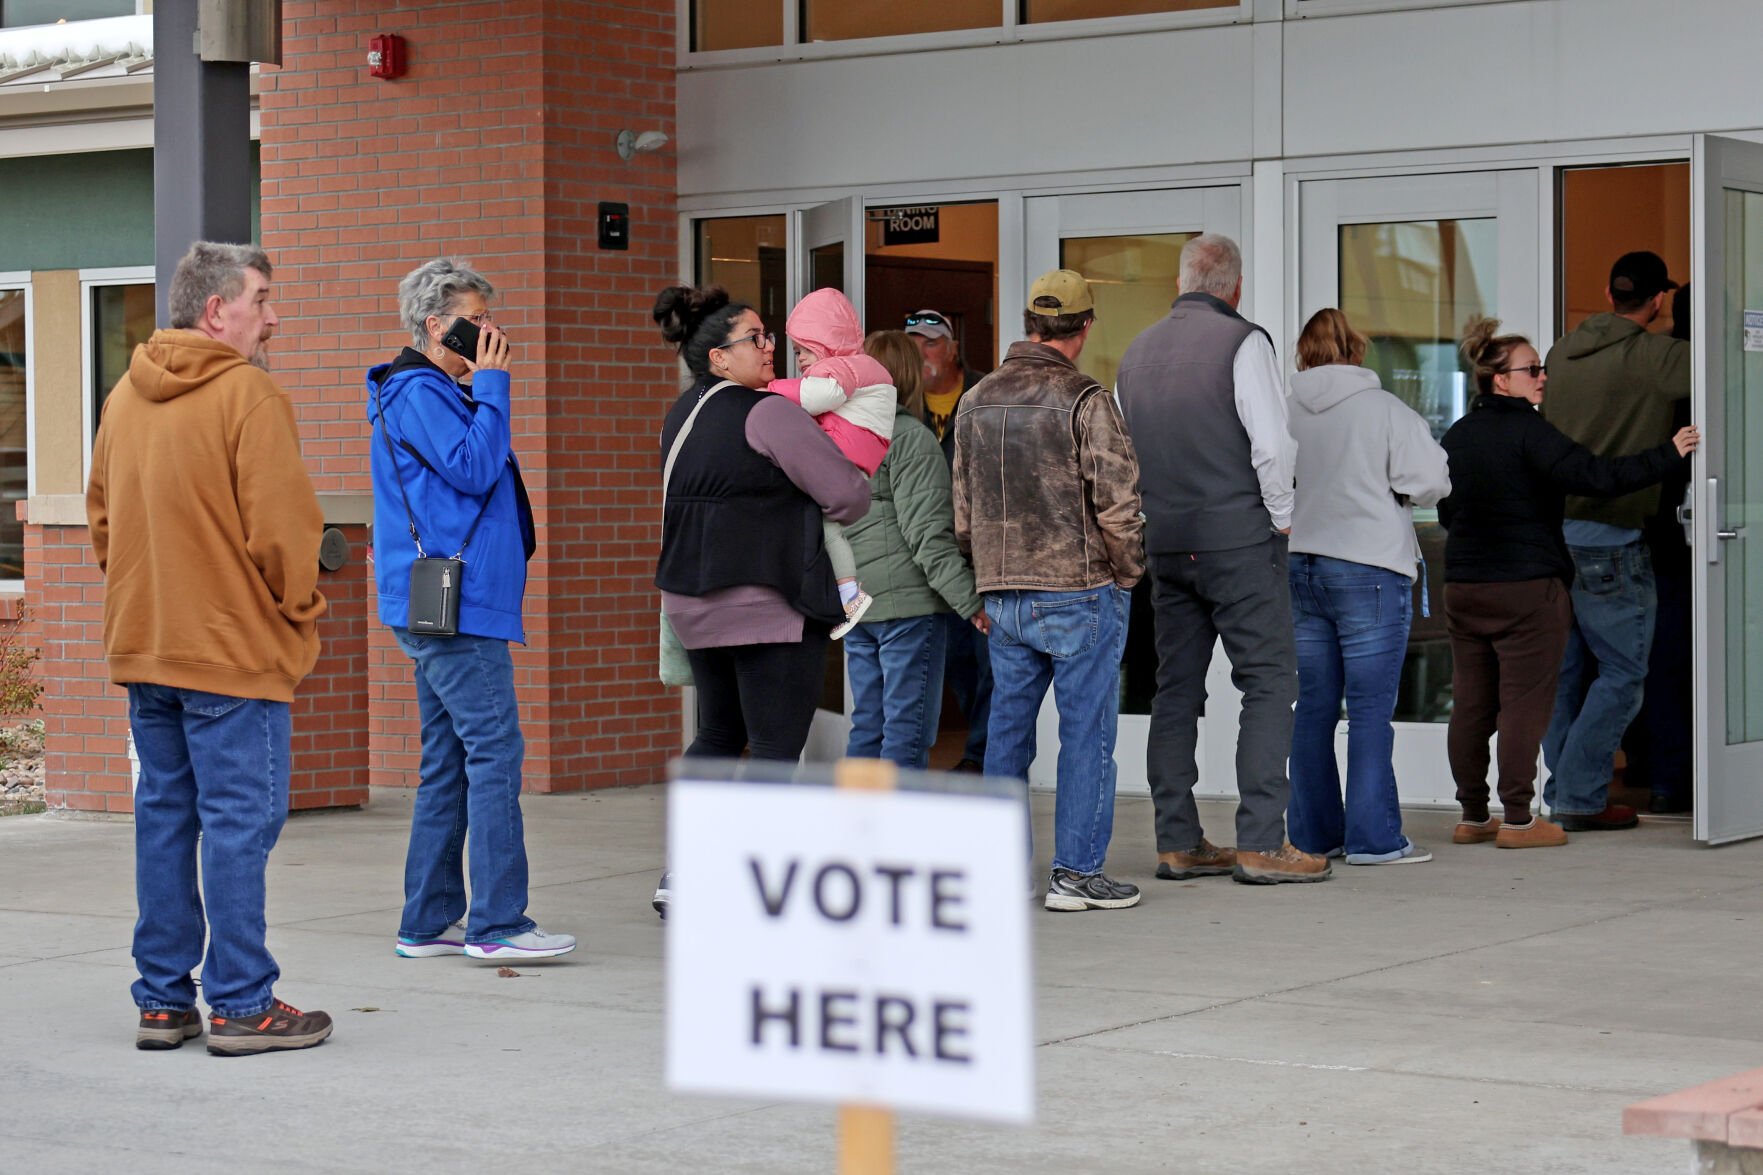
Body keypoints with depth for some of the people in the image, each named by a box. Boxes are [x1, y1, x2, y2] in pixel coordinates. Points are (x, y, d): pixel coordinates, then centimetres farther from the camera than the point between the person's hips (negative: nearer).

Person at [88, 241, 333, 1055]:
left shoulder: (125, 396, 11)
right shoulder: (247, 393, -13)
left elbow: (103, 514, 17)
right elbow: (281, 526, -17)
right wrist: (299, 608, -2)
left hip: (142, 647, 8)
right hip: (234, 649, -8)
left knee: (165, 817, 12)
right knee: (239, 821, -3)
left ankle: (162, 1001, 16)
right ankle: (242, 1005, -1)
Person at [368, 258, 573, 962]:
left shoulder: (439, 392, 21)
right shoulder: (418, 392, -10)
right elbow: (473, 469, -18)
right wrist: (492, 385, -12)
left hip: (443, 606, 11)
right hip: (451, 606, -11)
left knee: (448, 762, 10)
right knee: (494, 751, -12)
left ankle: (428, 923, 13)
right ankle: (496, 922, -13)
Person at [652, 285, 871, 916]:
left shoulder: (683, 414, 11)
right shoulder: (769, 414, -14)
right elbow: (848, 494, -14)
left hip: (693, 602, 8)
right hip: (769, 603, -8)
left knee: (719, 733, 20)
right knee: (775, 747, -2)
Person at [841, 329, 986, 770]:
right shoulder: (911, 438, -10)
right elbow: (928, 534, -16)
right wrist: (969, 600, -15)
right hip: (908, 601, -7)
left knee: (867, 726, 13)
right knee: (907, 732, -4)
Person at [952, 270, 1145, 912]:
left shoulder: (976, 402, 9)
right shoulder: (1085, 401, -11)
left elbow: (962, 510, 13)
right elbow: (1117, 501, -13)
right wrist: (1129, 571, 2)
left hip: (1002, 596, 6)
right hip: (1080, 591, -6)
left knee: (1007, 729, 12)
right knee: (1087, 732, 0)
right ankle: (1077, 872, 1)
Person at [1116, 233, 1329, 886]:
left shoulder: (1137, 350, 11)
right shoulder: (1242, 341, -9)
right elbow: (1272, 443, -15)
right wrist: (1281, 515, -1)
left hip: (1164, 542, 6)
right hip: (1239, 539, -6)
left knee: (1176, 688, 10)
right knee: (1269, 681, -3)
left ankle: (1177, 842, 11)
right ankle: (1261, 843, -8)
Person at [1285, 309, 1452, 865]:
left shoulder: (1284, 409, 1)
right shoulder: (1385, 410, -7)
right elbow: (1431, 481, -10)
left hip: (1299, 566, 4)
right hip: (1369, 568, -4)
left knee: (1313, 708, 11)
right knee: (1371, 710, -1)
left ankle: (1312, 833, 15)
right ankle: (1372, 837, -1)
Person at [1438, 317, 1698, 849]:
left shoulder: (1455, 437, 10)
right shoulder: (1529, 432, -13)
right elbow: (1596, 475, -21)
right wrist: (1669, 453, -15)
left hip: (1463, 586, 7)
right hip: (1527, 589, -7)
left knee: (1471, 705, 9)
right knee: (1525, 703, -2)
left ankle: (1473, 816, 14)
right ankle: (1518, 820, -2)